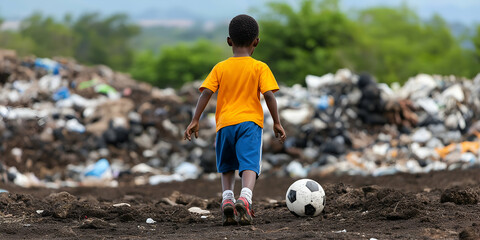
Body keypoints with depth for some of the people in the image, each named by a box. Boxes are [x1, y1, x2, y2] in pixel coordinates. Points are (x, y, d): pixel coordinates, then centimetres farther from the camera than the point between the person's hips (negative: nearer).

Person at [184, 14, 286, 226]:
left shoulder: (220, 68, 9)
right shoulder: (260, 68, 4)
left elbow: (206, 92, -1)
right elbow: (269, 95, -5)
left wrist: (195, 120, 1)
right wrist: (277, 123, 1)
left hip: (225, 123, 3)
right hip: (250, 122, -2)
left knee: (227, 166, 21)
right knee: (249, 164, -15)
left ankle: (227, 199, 1)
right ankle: (244, 199, -39)